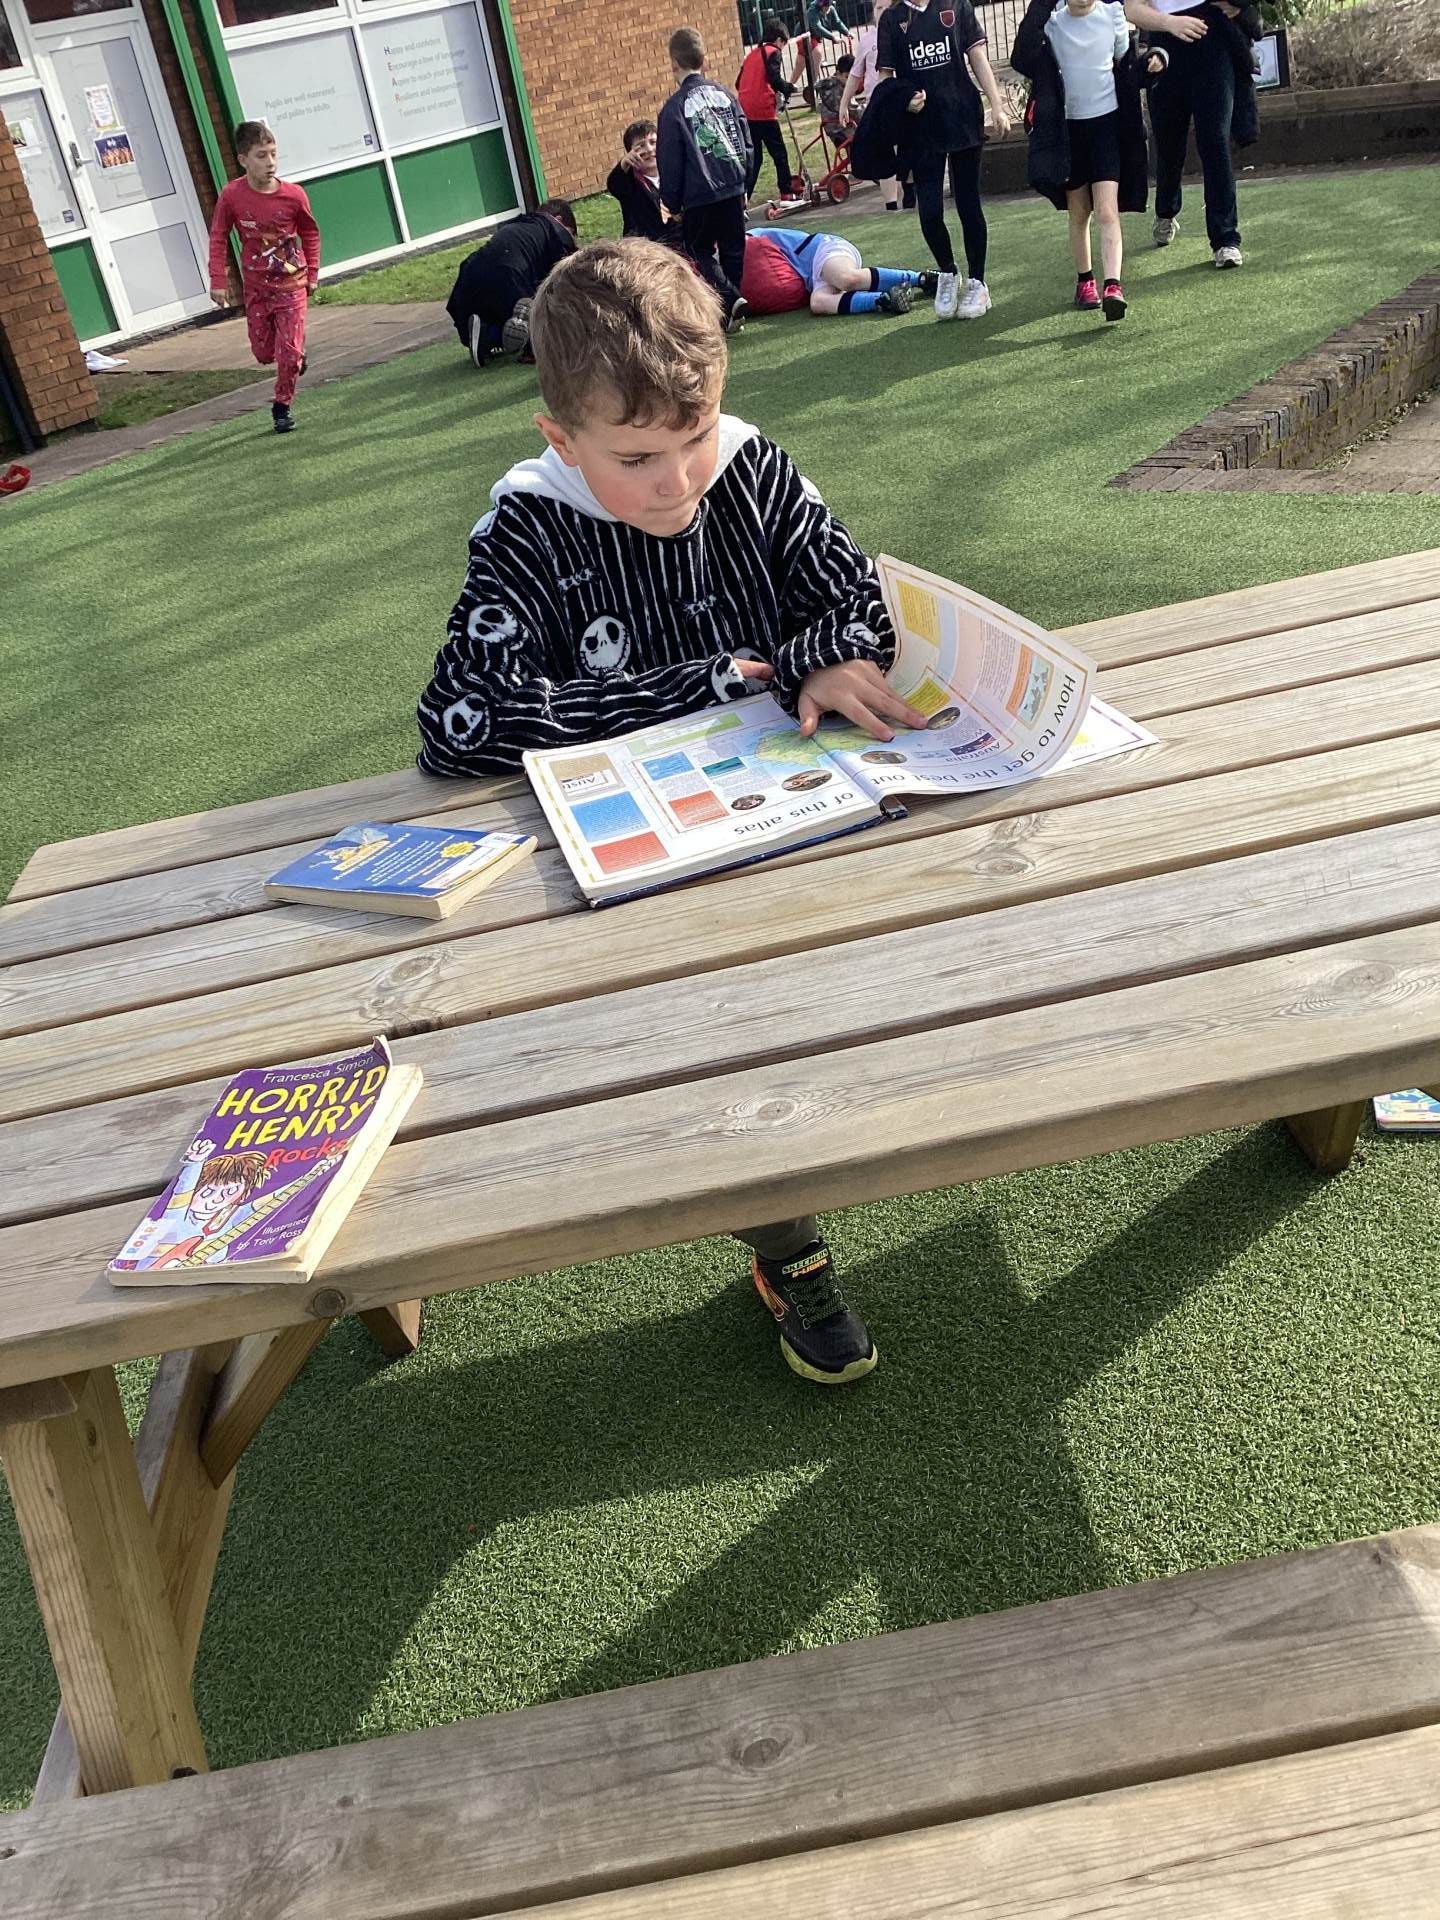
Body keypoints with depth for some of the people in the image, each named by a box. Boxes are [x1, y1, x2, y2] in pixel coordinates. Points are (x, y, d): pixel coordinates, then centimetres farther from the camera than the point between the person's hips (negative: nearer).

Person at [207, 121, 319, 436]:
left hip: (291, 284, -1)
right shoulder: (232, 196, -14)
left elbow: (310, 233, 2)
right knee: (263, 352, 10)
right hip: (256, 287, 1)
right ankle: (295, 353, 44)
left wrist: (312, 274, 6)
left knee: (289, 352, -5)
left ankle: (282, 406, 16)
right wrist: (219, 281, -8)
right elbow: (218, 238, -4)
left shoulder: (294, 195, -15)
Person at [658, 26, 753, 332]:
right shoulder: (725, 95, 5)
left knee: (701, 252, 9)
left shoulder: (673, 108, -9)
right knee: (733, 250, 14)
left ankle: (731, 301, -11)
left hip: (699, 195, -4)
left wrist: (673, 203, 6)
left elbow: (670, 163, -6)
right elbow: (746, 143, 11)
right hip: (733, 188, 4)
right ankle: (734, 307, 15)